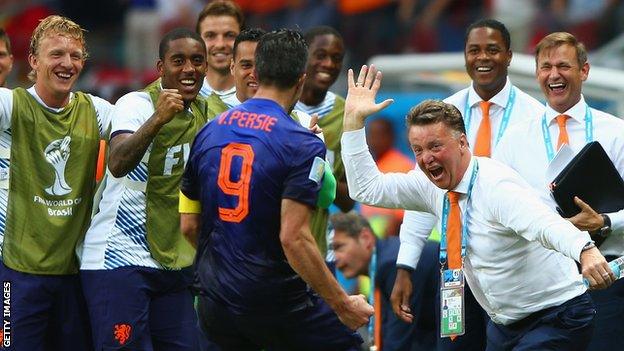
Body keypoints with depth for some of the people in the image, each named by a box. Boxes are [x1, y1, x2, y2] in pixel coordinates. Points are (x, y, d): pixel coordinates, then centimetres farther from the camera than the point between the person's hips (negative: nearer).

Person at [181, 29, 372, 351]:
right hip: (275, 300, -6)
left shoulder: (208, 133, 6)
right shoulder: (302, 144, -13)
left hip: (214, 302, 6)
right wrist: (343, 305, -14)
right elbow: (293, 238, -21)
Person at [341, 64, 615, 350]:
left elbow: (545, 224, -41)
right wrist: (353, 120, 0)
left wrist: (586, 251, -61)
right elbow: (366, 189, 7)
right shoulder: (432, 185, 1)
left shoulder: (496, 186, -24)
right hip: (504, 325, 8)